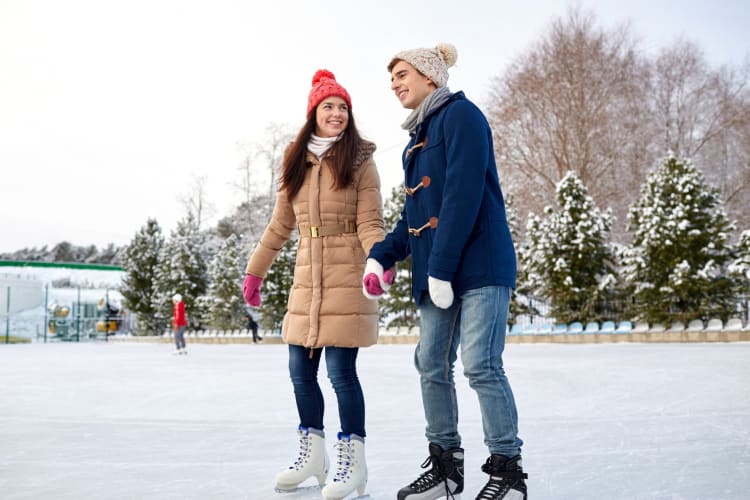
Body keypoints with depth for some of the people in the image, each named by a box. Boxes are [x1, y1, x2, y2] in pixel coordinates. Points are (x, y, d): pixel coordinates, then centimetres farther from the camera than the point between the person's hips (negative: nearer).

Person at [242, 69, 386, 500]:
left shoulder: (360, 162, -1)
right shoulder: (297, 164, 13)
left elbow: (370, 223, -8)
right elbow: (280, 226, 18)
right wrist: (256, 272, 20)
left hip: (346, 282, -5)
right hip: (307, 282, 6)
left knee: (342, 372, -7)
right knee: (301, 372, 9)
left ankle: (353, 460, 10)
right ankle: (313, 455, 26)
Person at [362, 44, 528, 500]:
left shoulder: (461, 114, -6)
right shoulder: (417, 138, 20)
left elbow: (464, 194, -17)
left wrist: (442, 266, -20)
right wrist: (381, 257, 6)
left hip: (479, 264, -9)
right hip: (435, 272, 9)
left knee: (481, 365, -10)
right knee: (431, 365, 7)